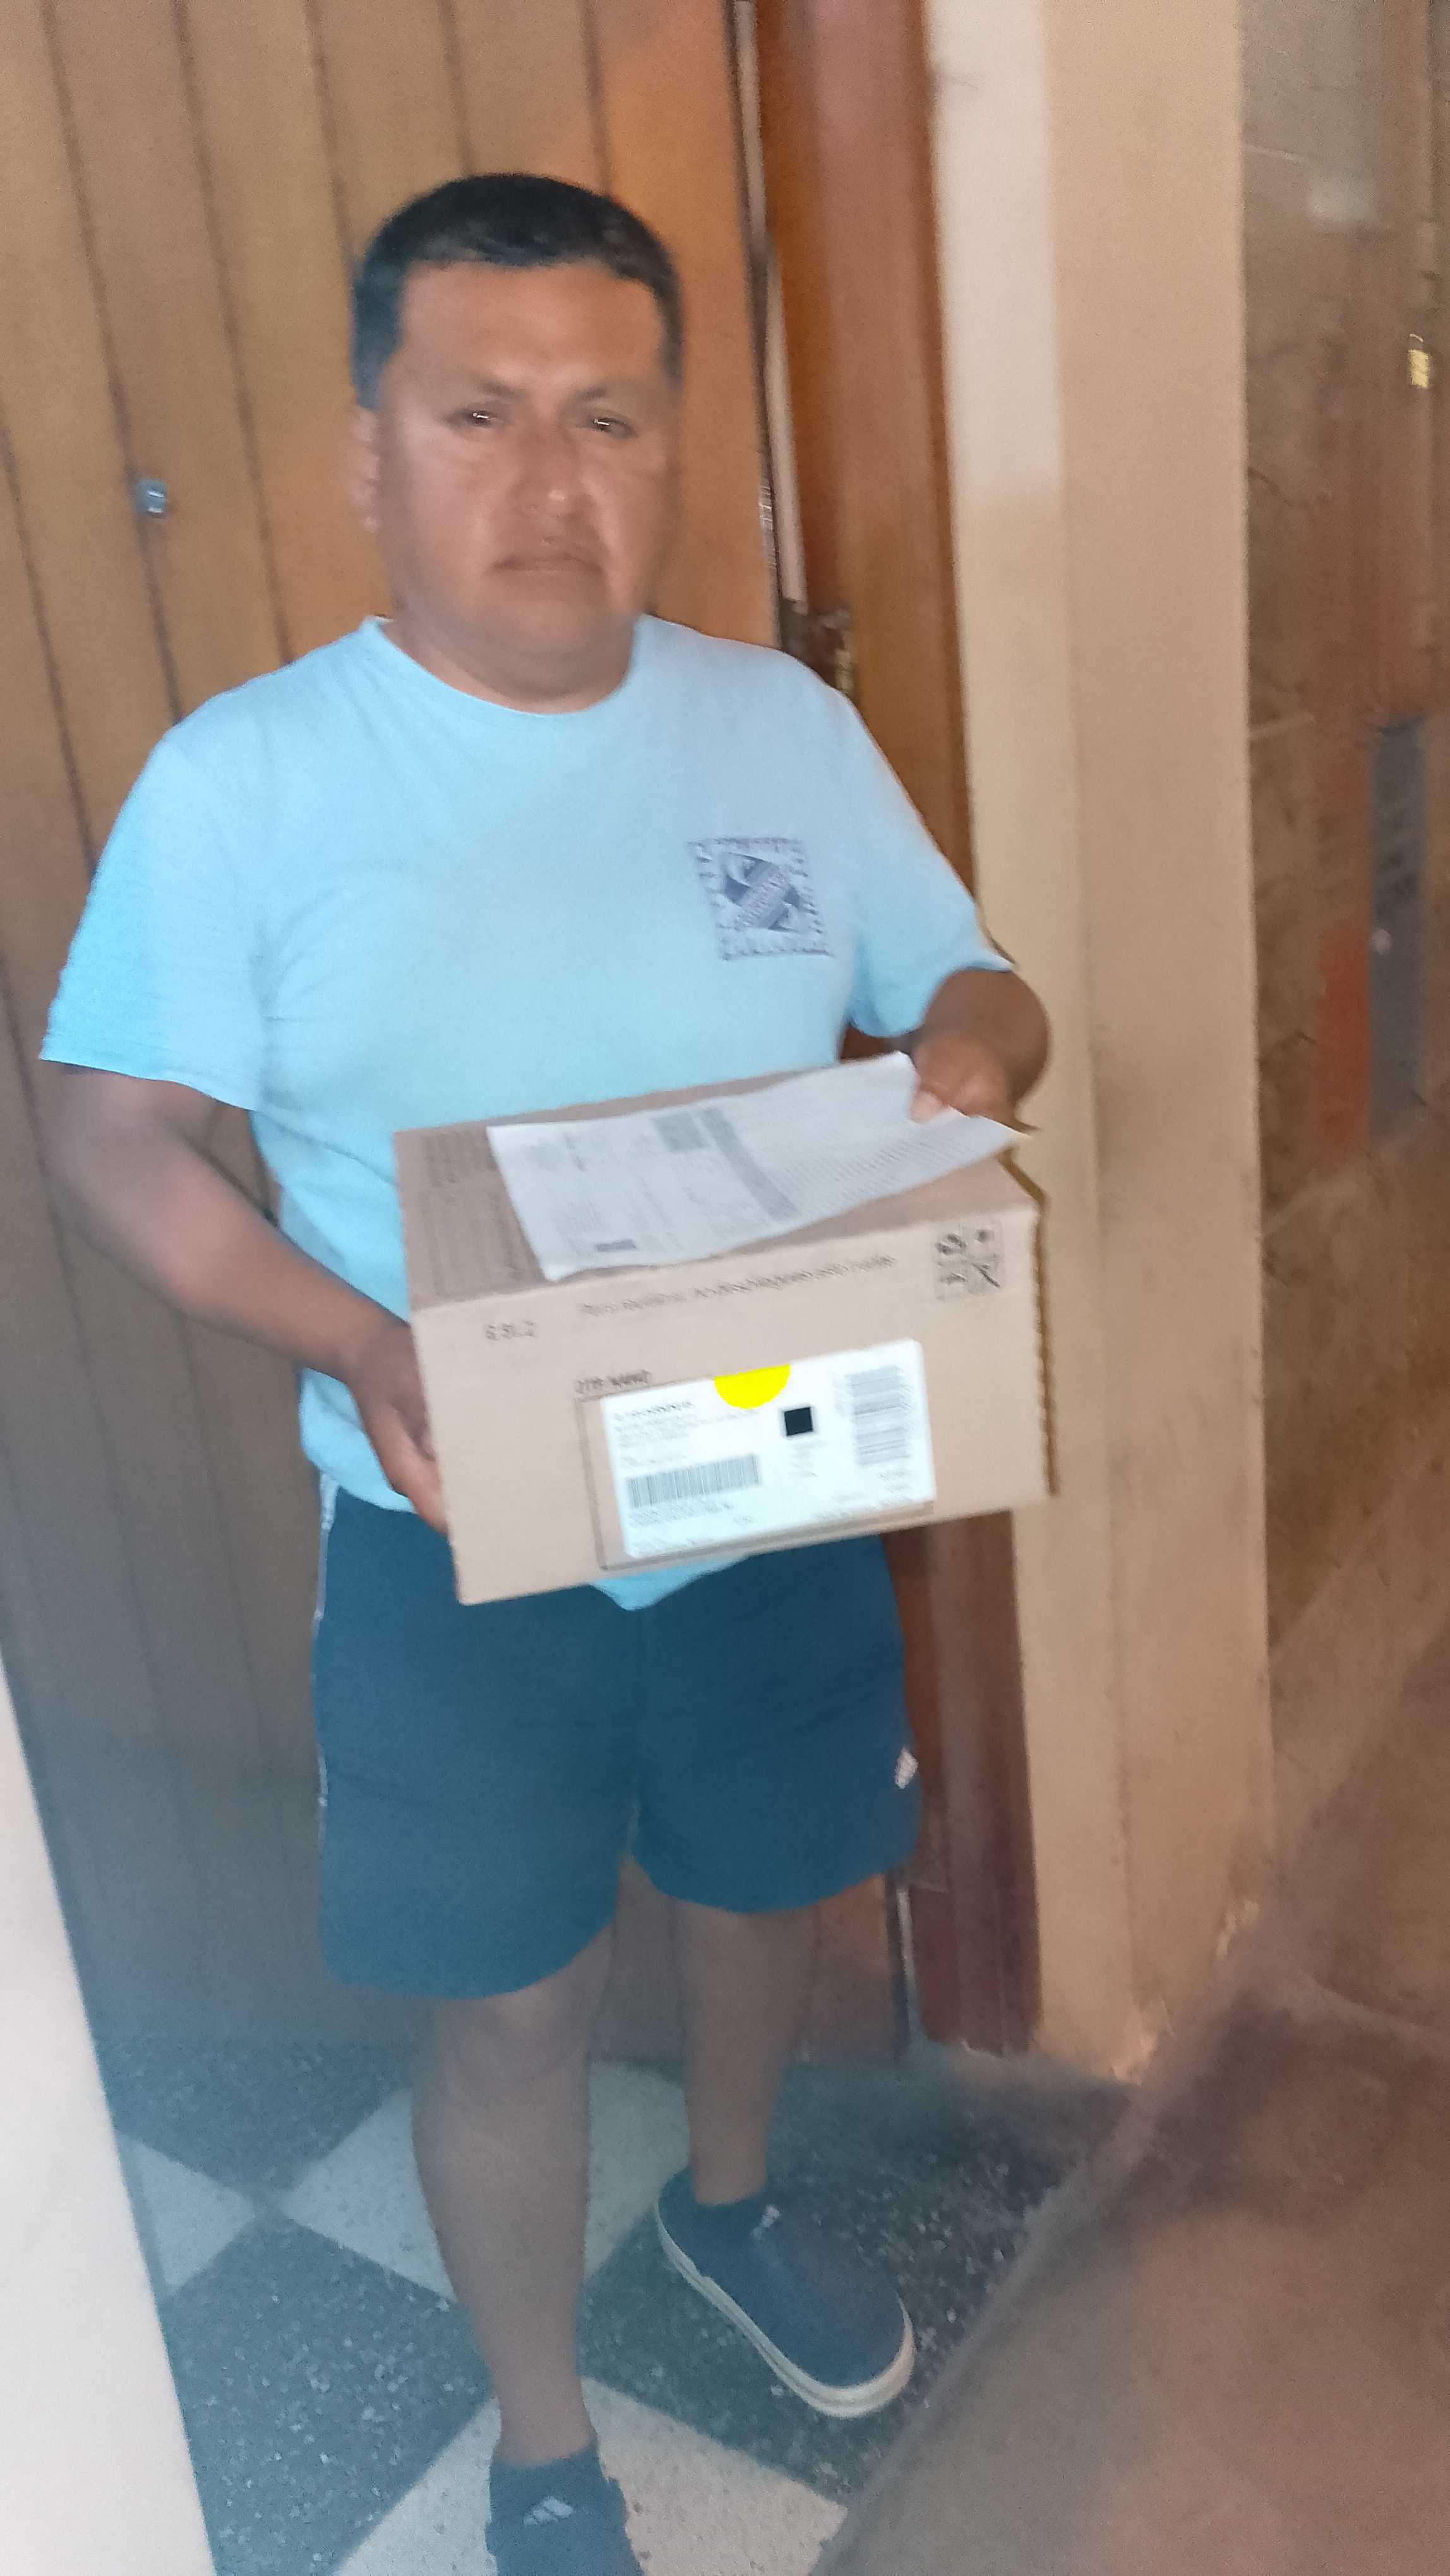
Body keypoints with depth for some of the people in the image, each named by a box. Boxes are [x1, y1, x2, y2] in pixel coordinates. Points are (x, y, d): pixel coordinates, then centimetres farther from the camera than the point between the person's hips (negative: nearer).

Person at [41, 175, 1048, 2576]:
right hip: (457, 1544, -3)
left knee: (762, 1889, 25)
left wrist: (975, 1051, -19)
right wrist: (352, 1340, -25)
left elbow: (970, 989, 5)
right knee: (515, 2008, 14)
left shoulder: (788, 726, -3)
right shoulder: (242, 777, -11)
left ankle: (731, 2198, 60)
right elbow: (116, 1127, -8)